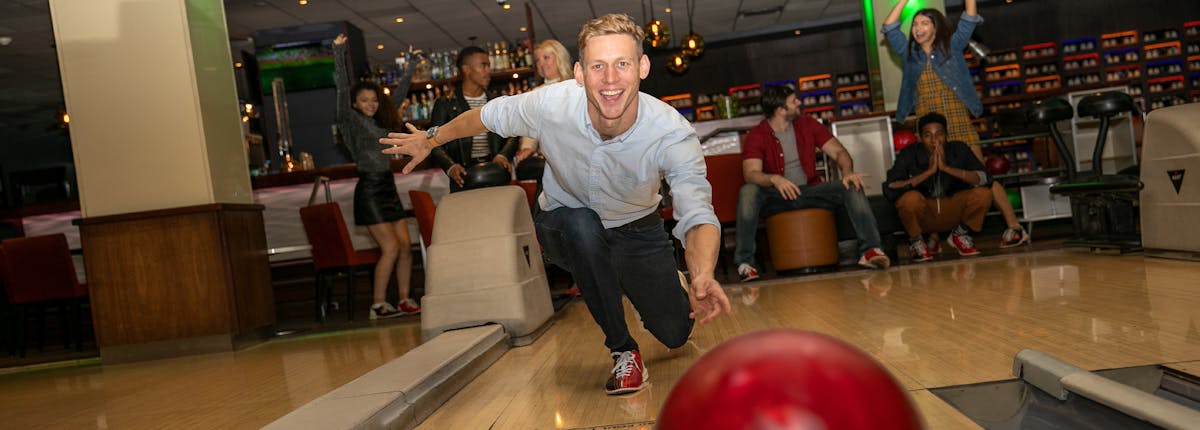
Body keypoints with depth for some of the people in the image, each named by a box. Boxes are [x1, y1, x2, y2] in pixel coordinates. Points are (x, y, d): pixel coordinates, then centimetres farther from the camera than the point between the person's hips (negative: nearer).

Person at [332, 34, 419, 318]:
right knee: (390, 249, -10)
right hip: (369, 190, -7)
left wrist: (411, 68, 31)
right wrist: (338, 53, -24)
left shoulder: (381, 121, 13)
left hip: (388, 188, 7)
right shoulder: (351, 120, -3)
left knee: (405, 246, 3)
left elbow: (398, 95, 25)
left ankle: (404, 300, 12)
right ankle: (379, 305, -1)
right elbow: (343, 89, -16)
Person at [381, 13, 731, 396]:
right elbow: (491, 115, -7)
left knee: (674, 335, -3)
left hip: (635, 231, 0)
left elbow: (697, 214, -43)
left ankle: (666, 281, 36)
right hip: (566, 231, 0)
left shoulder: (672, 133, -32)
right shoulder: (550, 105, -29)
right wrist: (431, 138, 7)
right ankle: (622, 351, -16)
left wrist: (703, 276, -63)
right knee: (582, 224, -37)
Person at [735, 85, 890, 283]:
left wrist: (847, 172, -19)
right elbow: (750, 173, -20)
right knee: (748, 192, -34)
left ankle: (870, 251, -28)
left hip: (810, 191, 3)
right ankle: (745, 263, -34)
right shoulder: (756, 136, -6)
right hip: (777, 197, -3)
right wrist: (774, 179, -41)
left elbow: (838, 151, 4)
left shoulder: (807, 124, 6)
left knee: (852, 187, -21)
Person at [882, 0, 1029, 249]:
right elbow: (889, 28, 11)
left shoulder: (952, 46, 9)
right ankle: (932, 238, 1)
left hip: (960, 127, -2)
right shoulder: (910, 53, 14)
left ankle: (1014, 227, -1)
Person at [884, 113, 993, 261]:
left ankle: (960, 234, 6)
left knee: (983, 194, -23)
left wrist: (946, 168, -30)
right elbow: (890, 188, -27)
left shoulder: (959, 149, -9)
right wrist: (929, 171, -30)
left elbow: (984, 178, -21)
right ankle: (916, 241, -3)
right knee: (910, 198, -34)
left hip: (953, 212, 2)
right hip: (923, 214, -2)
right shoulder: (909, 154, -14)